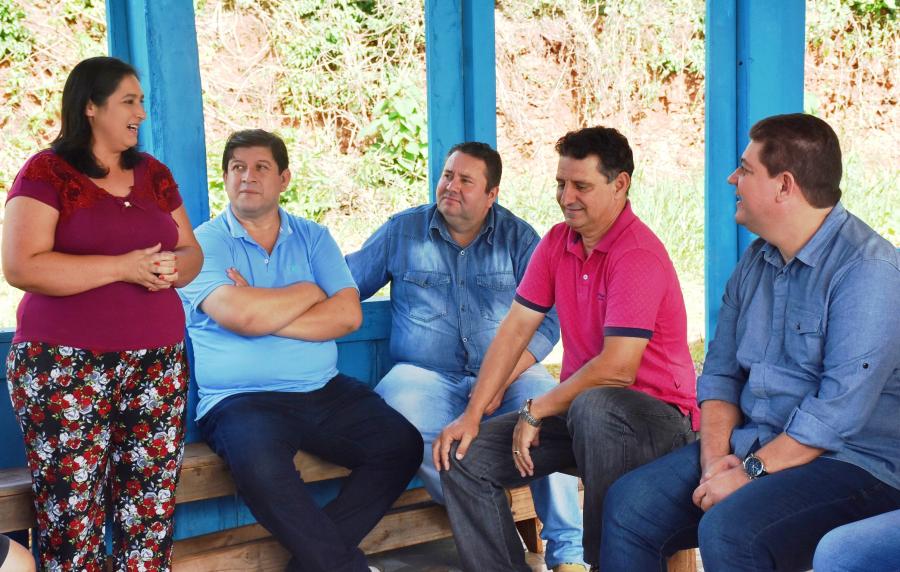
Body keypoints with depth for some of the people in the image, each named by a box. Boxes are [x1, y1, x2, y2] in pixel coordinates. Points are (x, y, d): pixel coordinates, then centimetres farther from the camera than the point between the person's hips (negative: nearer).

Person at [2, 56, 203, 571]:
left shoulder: (154, 174, 15)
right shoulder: (46, 173, -2)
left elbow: (192, 252, 17)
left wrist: (174, 267, -7)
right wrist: (123, 266, -16)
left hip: (158, 365, 5)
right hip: (66, 368, -5)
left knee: (152, 510, 1)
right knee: (72, 514, -5)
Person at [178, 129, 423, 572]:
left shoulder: (314, 238, 13)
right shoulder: (204, 244, 1)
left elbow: (348, 315, -2)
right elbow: (241, 316, -18)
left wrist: (263, 312, -11)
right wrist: (308, 291, -1)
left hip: (325, 391, 5)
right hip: (241, 399, -4)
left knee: (401, 443, -14)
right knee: (260, 465, -35)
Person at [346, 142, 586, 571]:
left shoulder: (517, 237, 9)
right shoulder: (401, 231, 12)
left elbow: (545, 322, 0)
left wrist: (502, 379, -15)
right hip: (426, 375, 0)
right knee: (398, 406, -35)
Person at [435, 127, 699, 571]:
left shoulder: (639, 255, -19)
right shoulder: (557, 243, 6)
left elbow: (617, 368, -25)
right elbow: (516, 329, 4)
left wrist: (536, 411, -15)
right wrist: (471, 414, -4)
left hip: (656, 412, -7)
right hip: (578, 406, 7)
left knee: (593, 408, -41)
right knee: (463, 457, -6)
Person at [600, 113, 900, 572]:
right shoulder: (756, 262, 11)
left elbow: (841, 409, -23)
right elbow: (720, 374, 10)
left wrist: (750, 472, -20)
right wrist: (715, 459, -6)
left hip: (852, 462, -8)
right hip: (752, 445, 8)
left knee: (727, 530, -32)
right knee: (628, 504, -6)